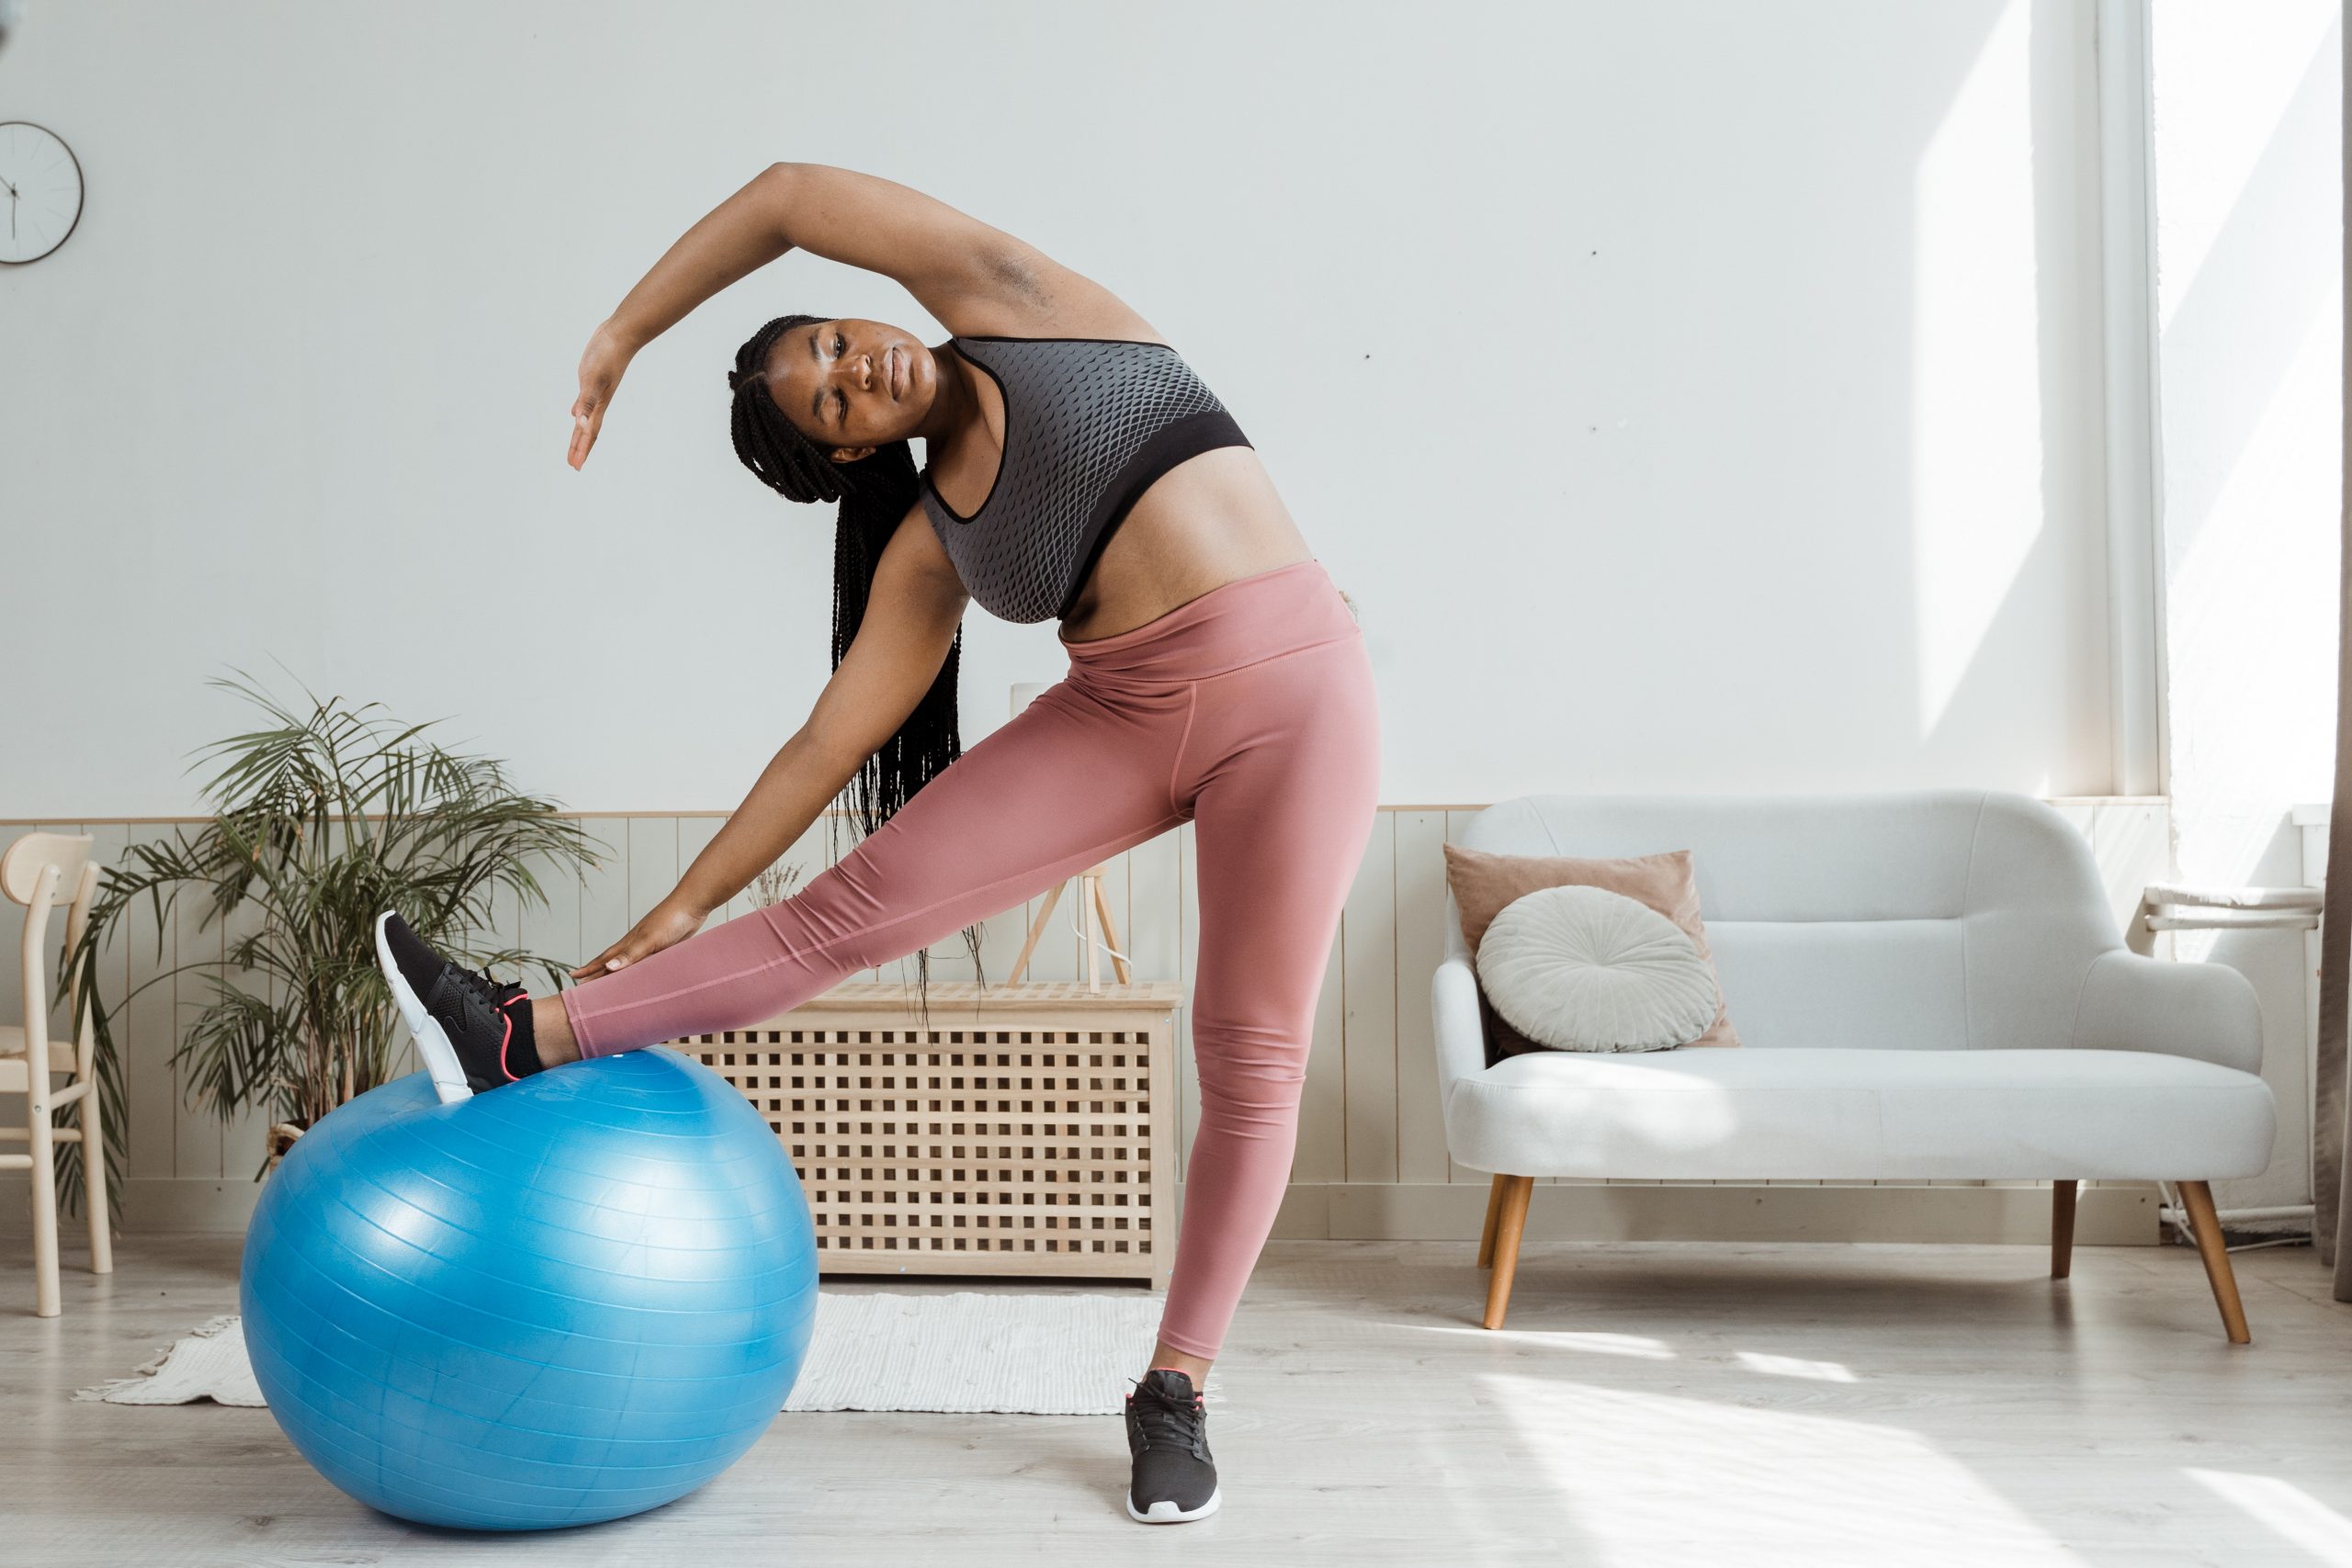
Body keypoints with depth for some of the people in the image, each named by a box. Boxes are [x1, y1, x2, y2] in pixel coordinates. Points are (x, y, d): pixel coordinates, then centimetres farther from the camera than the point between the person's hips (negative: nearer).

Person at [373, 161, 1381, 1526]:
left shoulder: (1004, 298, 5)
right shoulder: (928, 550, 9)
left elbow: (797, 195, 2)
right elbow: (828, 744, 8)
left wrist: (629, 327, 9)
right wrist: (689, 904, 9)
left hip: (1293, 679, -3)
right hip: (1122, 710, 3)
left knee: (1254, 1056, -2)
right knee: (857, 907, -7)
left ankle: (1178, 1389, 12)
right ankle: (522, 1040, 2)